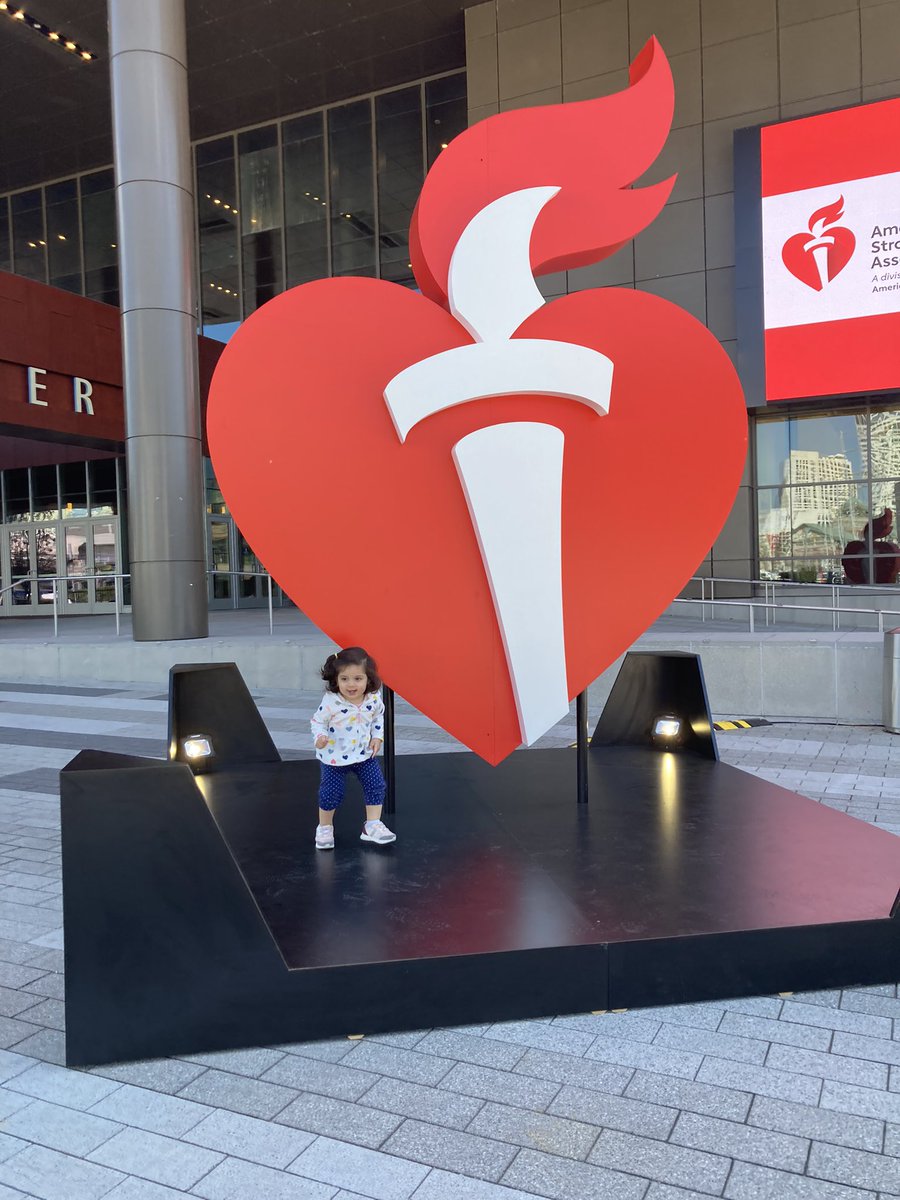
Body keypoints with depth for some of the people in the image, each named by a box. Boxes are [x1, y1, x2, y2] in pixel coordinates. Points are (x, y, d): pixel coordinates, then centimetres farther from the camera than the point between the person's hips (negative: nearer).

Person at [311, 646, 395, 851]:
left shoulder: (374, 699, -13)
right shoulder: (331, 702, -26)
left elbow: (378, 716, 8)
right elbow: (317, 721, -13)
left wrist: (377, 736, -3)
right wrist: (320, 737, -31)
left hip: (365, 753, 4)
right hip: (335, 757, -3)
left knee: (376, 786, 2)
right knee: (331, 792, 3)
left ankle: (372, 826, 18)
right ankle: (324, 828, 27)